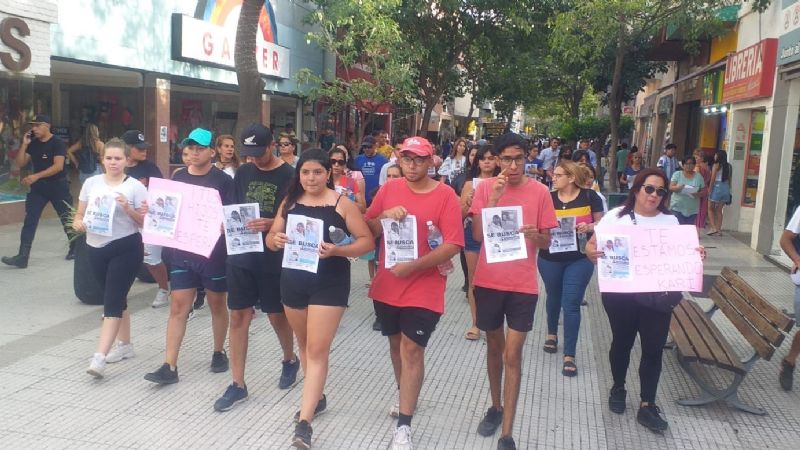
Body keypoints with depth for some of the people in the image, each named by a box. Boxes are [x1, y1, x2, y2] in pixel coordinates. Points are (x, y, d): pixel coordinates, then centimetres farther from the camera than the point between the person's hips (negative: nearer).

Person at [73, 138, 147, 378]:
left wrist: (128, 208, -21)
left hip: (126, 249, -5)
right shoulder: (91, 183, 7)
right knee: (115, 298, 17)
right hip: (95, 249, 5)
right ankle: (124, 344, 32)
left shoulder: (136, 186, -5)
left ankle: (99, 357, -12)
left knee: (112, 301, -8)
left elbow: (145, 222, -6)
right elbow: (80, 214, 12)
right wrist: (78, 223, -9)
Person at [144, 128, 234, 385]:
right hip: (183, 251, 4)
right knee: (178, 308, 2)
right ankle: (169, 367, 5)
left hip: (213, 252, -3)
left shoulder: (223, 180, -7)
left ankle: (219, 353, 31)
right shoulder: (178, 178, 7)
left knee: (217, 305, 13)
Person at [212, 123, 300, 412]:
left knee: (276, 314, 10)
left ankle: (290, 360, 39)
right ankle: (238, 384, 14)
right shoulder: (243, 173, 8)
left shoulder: (288, 176, -8)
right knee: (238, 316, 4)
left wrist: (272, 224, -26)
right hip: (241, 253, 4)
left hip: (273, 256, -4)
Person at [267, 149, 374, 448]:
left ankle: (304, 422, -5)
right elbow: (271, 238, 10)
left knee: (318, 350, -7)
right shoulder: (289, 202, 5)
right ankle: (316, 397, 40)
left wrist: (337, 251, -25)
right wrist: (275, 240, -14)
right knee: (305, 344, 18)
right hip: (293, 281, 5)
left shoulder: (342, 203, -8)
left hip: (330, 283, -5)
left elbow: (367, 241, -9)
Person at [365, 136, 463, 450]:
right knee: (396, 344, 19)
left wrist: (413, 266, -24)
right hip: (387, 285, 5)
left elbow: (453, 245, -17)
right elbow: (368, 232, 6)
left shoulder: (445, 195, -11)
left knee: (412, 350, -5)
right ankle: (406, 398, 43)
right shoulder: (389, 189, 2)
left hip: (423, 288, -5)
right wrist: (385, 216, -15)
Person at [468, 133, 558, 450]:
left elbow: (547, 241, 1)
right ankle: (495, 407, 38)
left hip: (523, 284, -1)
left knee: (513, 355, -2)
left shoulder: (540, 192, -3)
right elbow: (477, 235, -9)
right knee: (494, 347, 17)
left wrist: (534, 235, -21)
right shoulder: (485, 188, -2)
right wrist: (494, 198, -19)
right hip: (489, 280, 2)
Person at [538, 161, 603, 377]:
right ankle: (552, 333, 49)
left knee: (571, 304, -4)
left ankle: (569, 355, 5)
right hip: (550, 258, 3)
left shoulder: (590, 196, -5)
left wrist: (590, 226, -18)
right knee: (553, 297, 22)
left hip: (580, 259, -2)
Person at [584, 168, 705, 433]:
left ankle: (647, 406, 17)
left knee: (654, 349, 3)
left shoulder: (670, 221, 7)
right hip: (620, 295, -2)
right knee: (622, 342, 15)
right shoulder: (616, 216, -3)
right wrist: (592, 253, -27)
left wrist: (695, 255, -11)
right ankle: (618, 388, 39)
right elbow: (591, 245, -4)